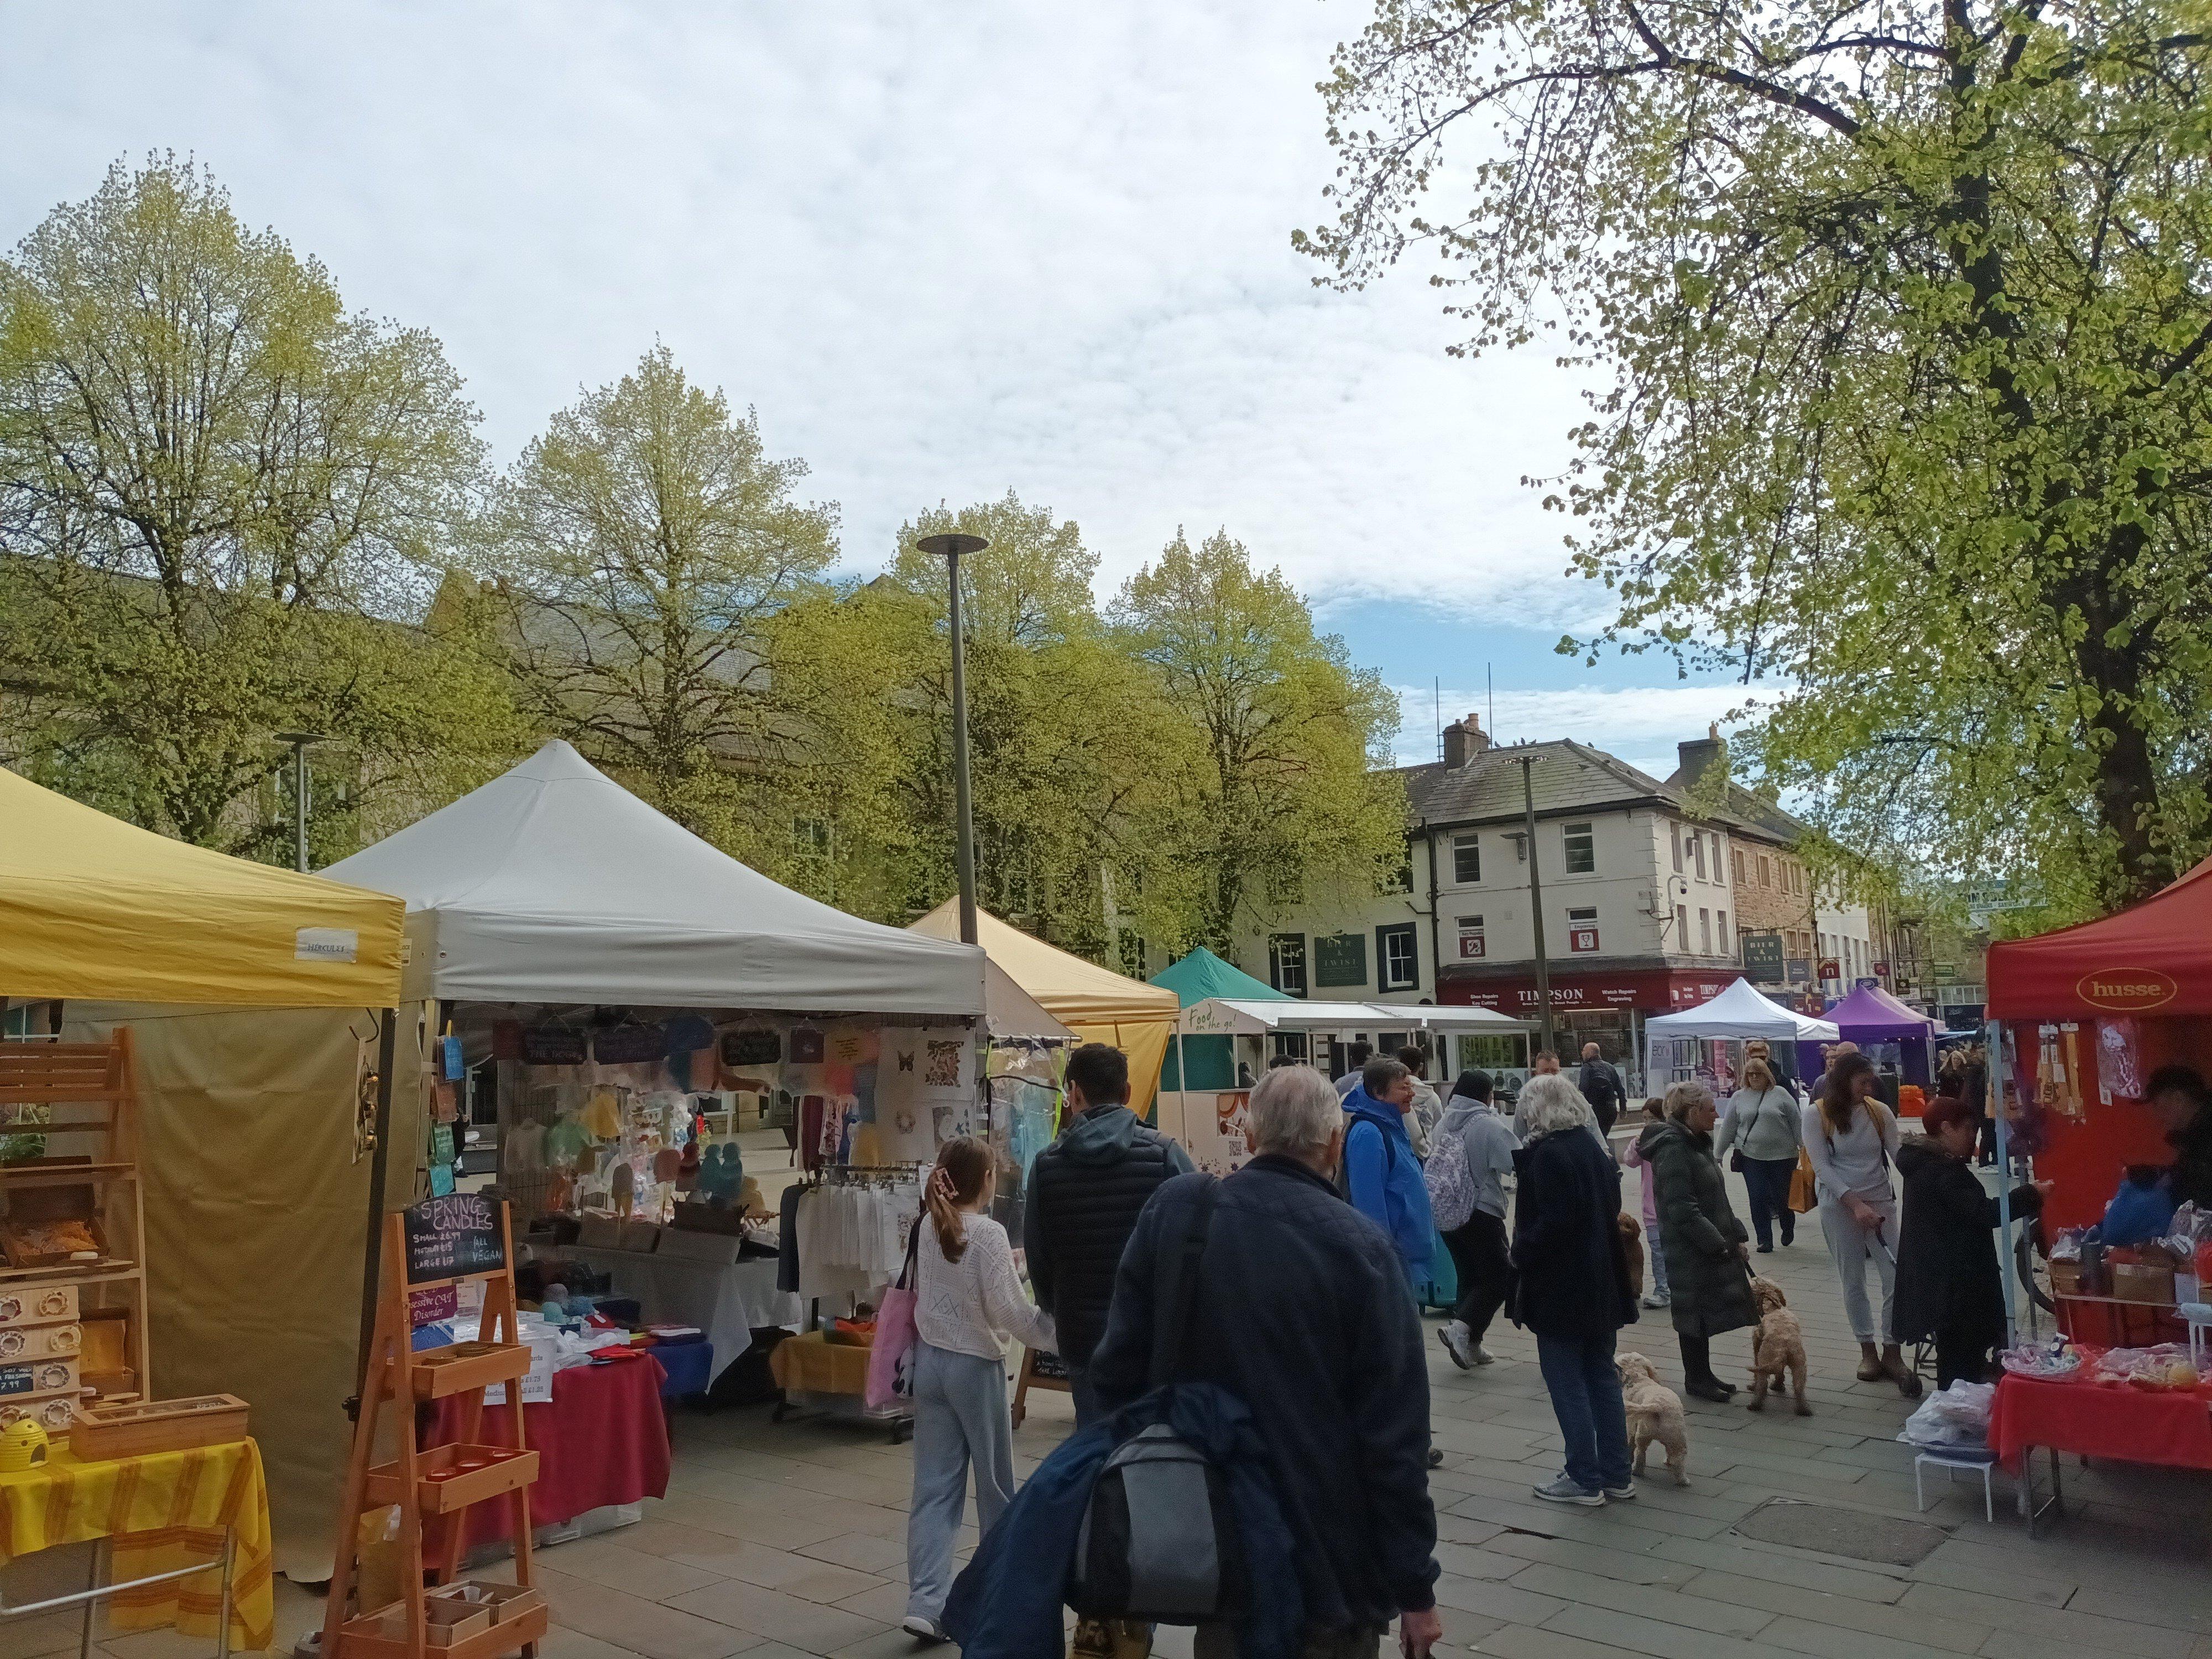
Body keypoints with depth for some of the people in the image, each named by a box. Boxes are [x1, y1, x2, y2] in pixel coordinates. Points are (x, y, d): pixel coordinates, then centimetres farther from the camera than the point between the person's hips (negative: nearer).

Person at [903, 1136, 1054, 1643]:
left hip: (931, 1361, 5)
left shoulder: (928, 1228, 2)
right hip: (976, 1365, -5)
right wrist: (1053, 1333, -6)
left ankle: (926, 1603, -2)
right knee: (995, 1482, 13)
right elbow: (1008, 1311, -17)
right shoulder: (989, 1234, -17)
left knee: (934, 1486, 5)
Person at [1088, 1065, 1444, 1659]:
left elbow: (1118, 1369, -1)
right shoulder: (1360, 1246, -16)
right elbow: (1395, 1436, -14)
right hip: (1329, 1561, -3)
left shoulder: (1172, 1209, -6)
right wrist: (1415, 1588, -6)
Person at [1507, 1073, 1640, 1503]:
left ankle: (1585, 1479, 7)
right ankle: (1616, 1474, 22)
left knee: (1567, 1384, 1)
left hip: (1560, 1288, -9)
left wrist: (1521, 1252, -10)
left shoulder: (1549, 1153, -18)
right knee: (1602, 1378, 15)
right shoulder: (1593, 1148, 8)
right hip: (1601, 1283, 9)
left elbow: (1553, 1221, -24)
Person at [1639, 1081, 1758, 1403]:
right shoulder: (1673, 1149, -19)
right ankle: (1697, 1379, 13)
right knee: (1694, 1314, 2)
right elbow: (1682, 1210, -23)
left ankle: (1702, 1376, 25)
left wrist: (1737, 1237, 13)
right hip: (1690, 1251, -10)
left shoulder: (1697, 1144, 13)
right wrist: (1719, 1244, -19)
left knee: (1706, 1313, 15)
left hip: (1713, 1246, 10)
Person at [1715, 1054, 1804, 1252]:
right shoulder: (1739, 1097, 6)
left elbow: (1797, 1123, 2)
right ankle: (1764, 1240, 9)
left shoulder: (1780, 1094, 1)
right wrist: (1717, 1154, 9)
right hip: (1751, 1157, 2)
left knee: (1781, 1196, 6)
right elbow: (1728, 1128, 9)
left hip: (1782, 1157, -1)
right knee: (1758, 1199, -2)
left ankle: (1788, 1229, 35)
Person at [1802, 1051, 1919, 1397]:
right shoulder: (1816, 1115, -8)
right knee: (1853, 1281, 7)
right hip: (1839, 1206, -2)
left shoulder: (1879, 1112, -1)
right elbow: (1822, 1166, -12)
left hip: (1881, 1202, 2)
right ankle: (1867, 1351, 21)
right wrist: (1855, 1203, -20)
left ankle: (1892, 1352, 9)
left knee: (1897, 1277, -3)